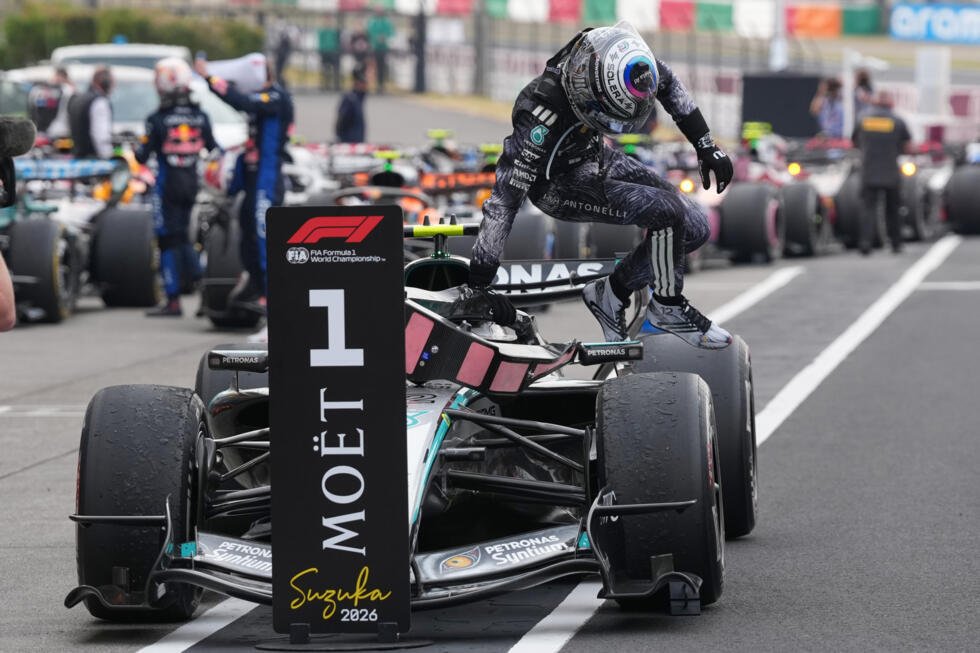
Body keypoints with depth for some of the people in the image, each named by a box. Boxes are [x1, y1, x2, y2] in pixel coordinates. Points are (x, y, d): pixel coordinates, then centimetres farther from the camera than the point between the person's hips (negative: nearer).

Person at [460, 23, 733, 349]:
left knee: (694, 228, 0)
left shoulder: (619, 58, -24)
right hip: (559, 184, -7)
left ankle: (612, 292, 14)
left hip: (597, 156, 7)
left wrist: (706, 146, 1)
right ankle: (667, 307, -2)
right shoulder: (545, 112, -40)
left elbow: (668, 83, 0)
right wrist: (476, 285, -35)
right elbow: (505, 197, -36)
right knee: (668, 212, -24)